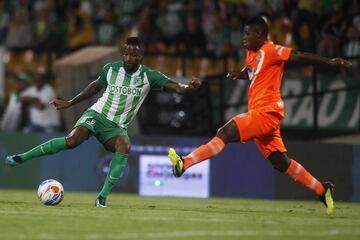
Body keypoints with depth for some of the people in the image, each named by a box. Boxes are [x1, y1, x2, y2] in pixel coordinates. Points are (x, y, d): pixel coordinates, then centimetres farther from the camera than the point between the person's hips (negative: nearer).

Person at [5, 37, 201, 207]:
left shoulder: (148, 76, -8)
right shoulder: (110, 69, -2)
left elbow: (173, 86, -21)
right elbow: (95, 86, 17)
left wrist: (188, 87, -44)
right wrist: (69, 103, 21)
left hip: (117, 127, 0)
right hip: (96, 115, 0)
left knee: (124, 148, -33)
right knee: (72, 141, -28)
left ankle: (102, 197, -27)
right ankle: (22, 157, -18)